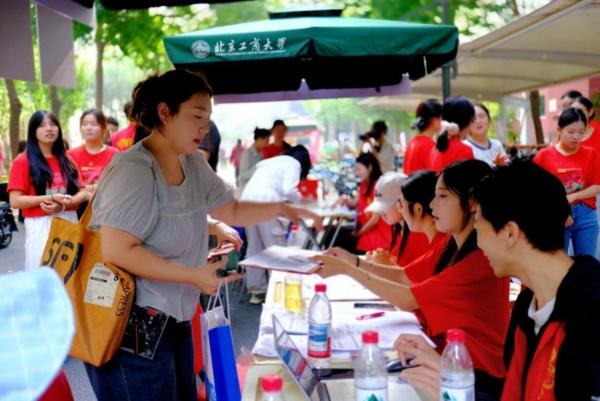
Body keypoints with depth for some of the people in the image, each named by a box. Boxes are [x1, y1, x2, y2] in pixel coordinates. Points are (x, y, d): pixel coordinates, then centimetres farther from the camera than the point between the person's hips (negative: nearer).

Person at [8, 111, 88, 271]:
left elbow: (82, 193, 8)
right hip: (40, 226, -4)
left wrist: (63, 204, -12)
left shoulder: (67, 160, 12)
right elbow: (15, 201, -8)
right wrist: (50, 198, -15)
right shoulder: (22, 161, -2)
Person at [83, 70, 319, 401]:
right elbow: (116, 251, -27)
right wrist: (193, 276, -23)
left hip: (174, 320, 9)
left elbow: (231, 211, 17)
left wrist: (280, 209, 0)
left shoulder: (193, 164, 6)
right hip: (130, 325, -9)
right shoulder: (134, 170, -21)